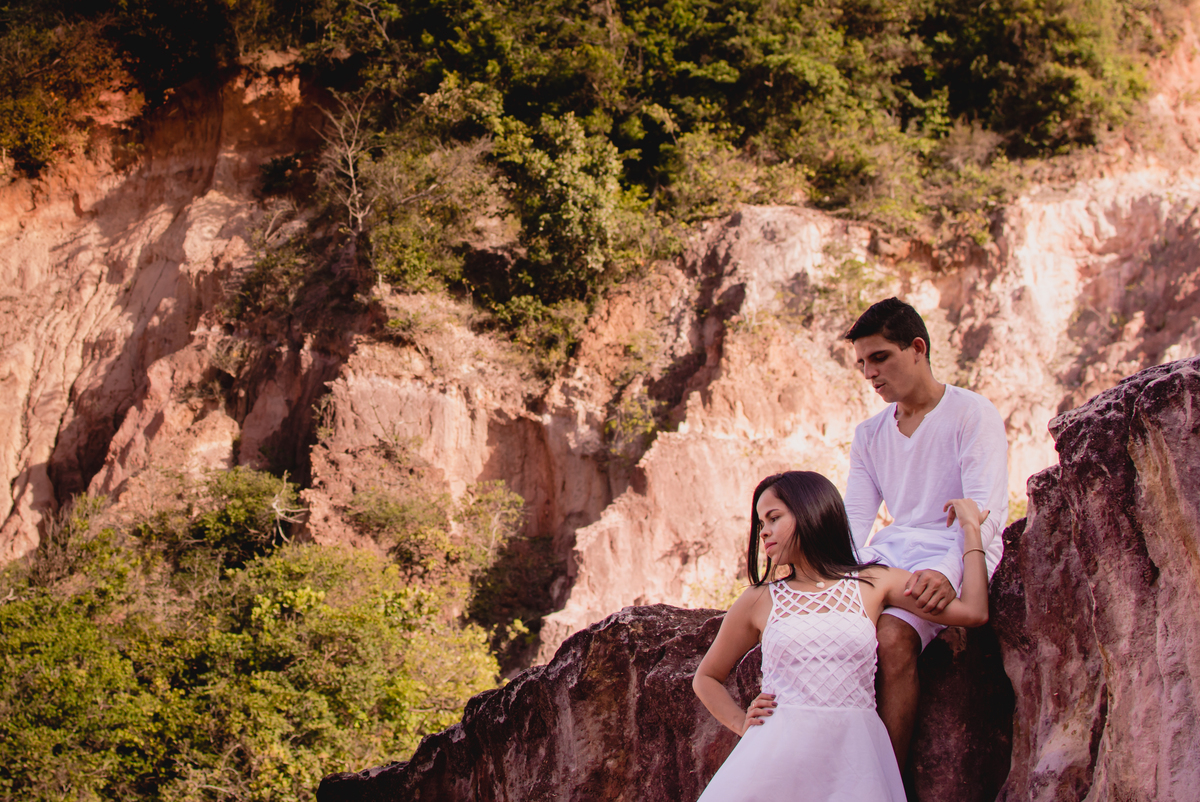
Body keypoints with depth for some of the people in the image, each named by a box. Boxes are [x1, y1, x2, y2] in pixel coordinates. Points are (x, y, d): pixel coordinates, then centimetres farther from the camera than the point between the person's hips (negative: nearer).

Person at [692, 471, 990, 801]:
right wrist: (742, 723, 6)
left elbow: (973, 613, 3)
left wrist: (970, 527, 13)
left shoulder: (874, 584, 12)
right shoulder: (759, 601, 12)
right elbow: (706, 678, 24)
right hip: (780, 753, 0)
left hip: (852, 755, 1)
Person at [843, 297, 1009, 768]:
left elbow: (986, 509, -13)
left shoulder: (972, 415, 0)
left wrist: (948, 570, -33)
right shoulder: (869, 436, 20)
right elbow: (854, 524, 13)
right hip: (890, 553, 6)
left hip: (954, 555, -5)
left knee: (891, 638, -33)